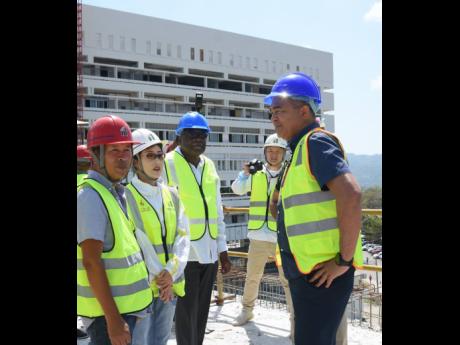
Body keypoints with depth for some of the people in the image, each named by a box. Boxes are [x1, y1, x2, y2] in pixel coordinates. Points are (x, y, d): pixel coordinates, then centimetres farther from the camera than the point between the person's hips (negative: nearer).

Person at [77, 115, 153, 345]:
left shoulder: (115, 192, 11)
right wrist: (113, 318, -23)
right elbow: (91, 262, -22)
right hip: (108, 311, -9)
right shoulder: (91, 196, -18)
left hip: (127, 306, 9)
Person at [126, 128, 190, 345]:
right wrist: (158, 276, -15)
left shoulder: (171, 195, 11)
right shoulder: (126, 196, -7)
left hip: (169, 284, 6)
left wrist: (171, 272, -10)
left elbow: (183, 236, 4)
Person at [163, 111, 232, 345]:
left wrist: (222, 249, 16)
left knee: (202, 313, 15)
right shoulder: (167, 164, -7)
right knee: (186, 314, 1)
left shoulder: (209, 165, 13)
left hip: (208, 252, 6)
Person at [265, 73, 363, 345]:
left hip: (323, 271, -10)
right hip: (307, 269, 10)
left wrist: (344, 260, -23)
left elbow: (350, 194, -27)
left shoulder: (316, 142, -14)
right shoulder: (303, 146, 16)